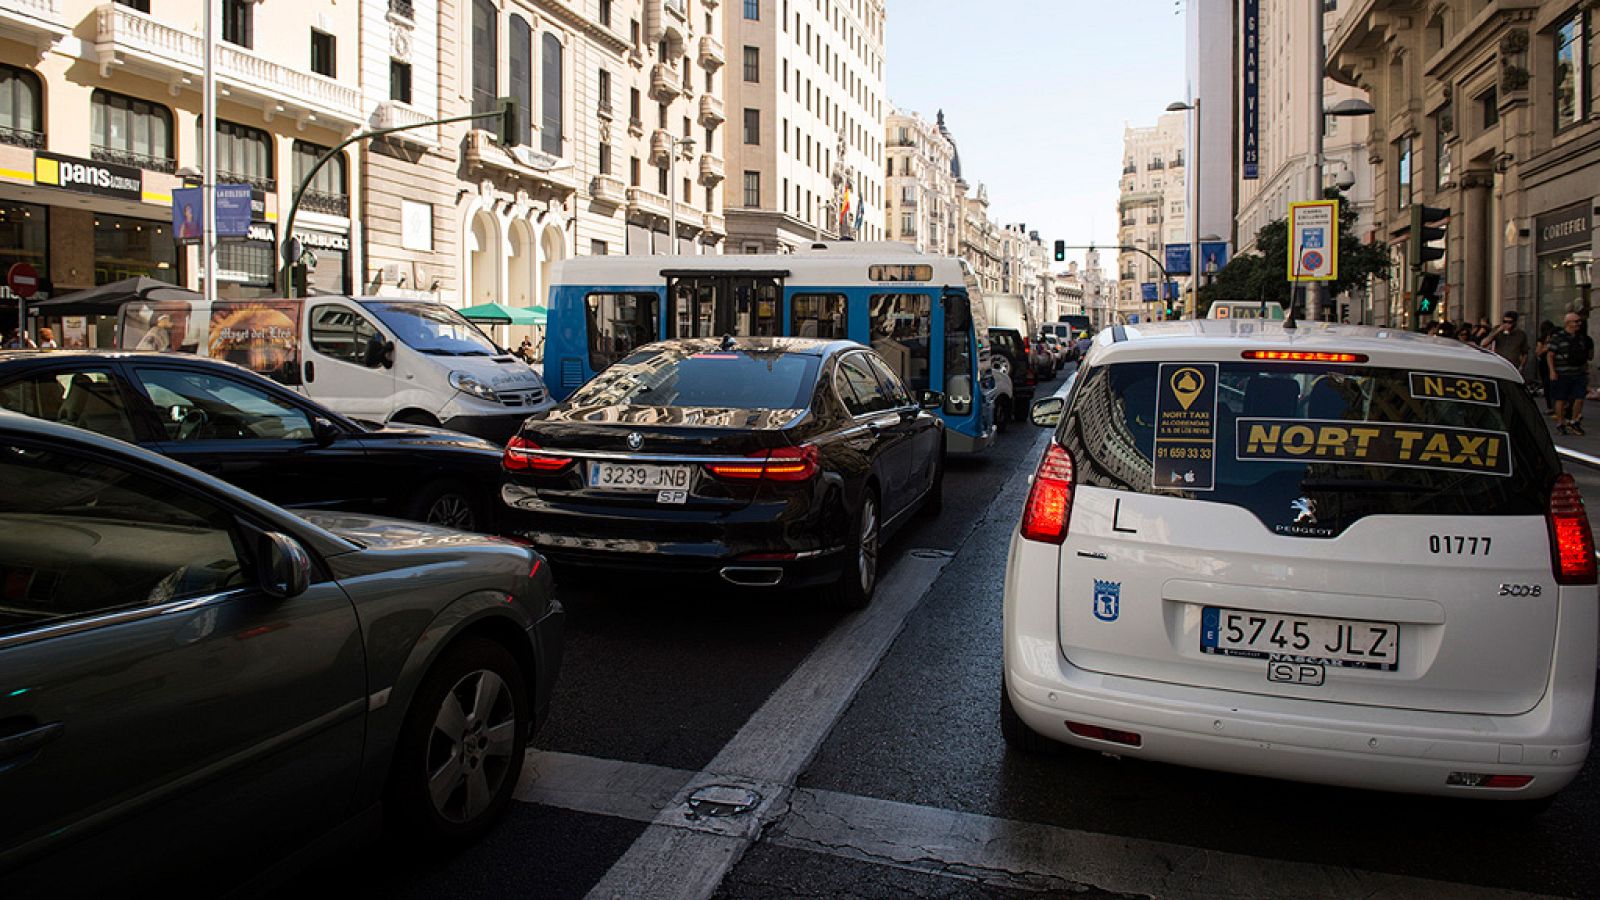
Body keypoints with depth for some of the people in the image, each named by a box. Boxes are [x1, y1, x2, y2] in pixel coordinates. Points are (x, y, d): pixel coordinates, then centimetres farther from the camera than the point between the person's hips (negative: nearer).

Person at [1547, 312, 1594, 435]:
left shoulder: (1581, 337, 12)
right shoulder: (1557, 337, -4)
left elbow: (1589, 356, 25)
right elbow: (1550, 355, -5)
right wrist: (1552, 371, -12)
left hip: (1579, 374, 4)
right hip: (1562, 374, -4)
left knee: (1579, 398, -1)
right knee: (1561, 400, 2)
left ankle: (1573, 422, 16)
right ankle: (1560, 424, 13)